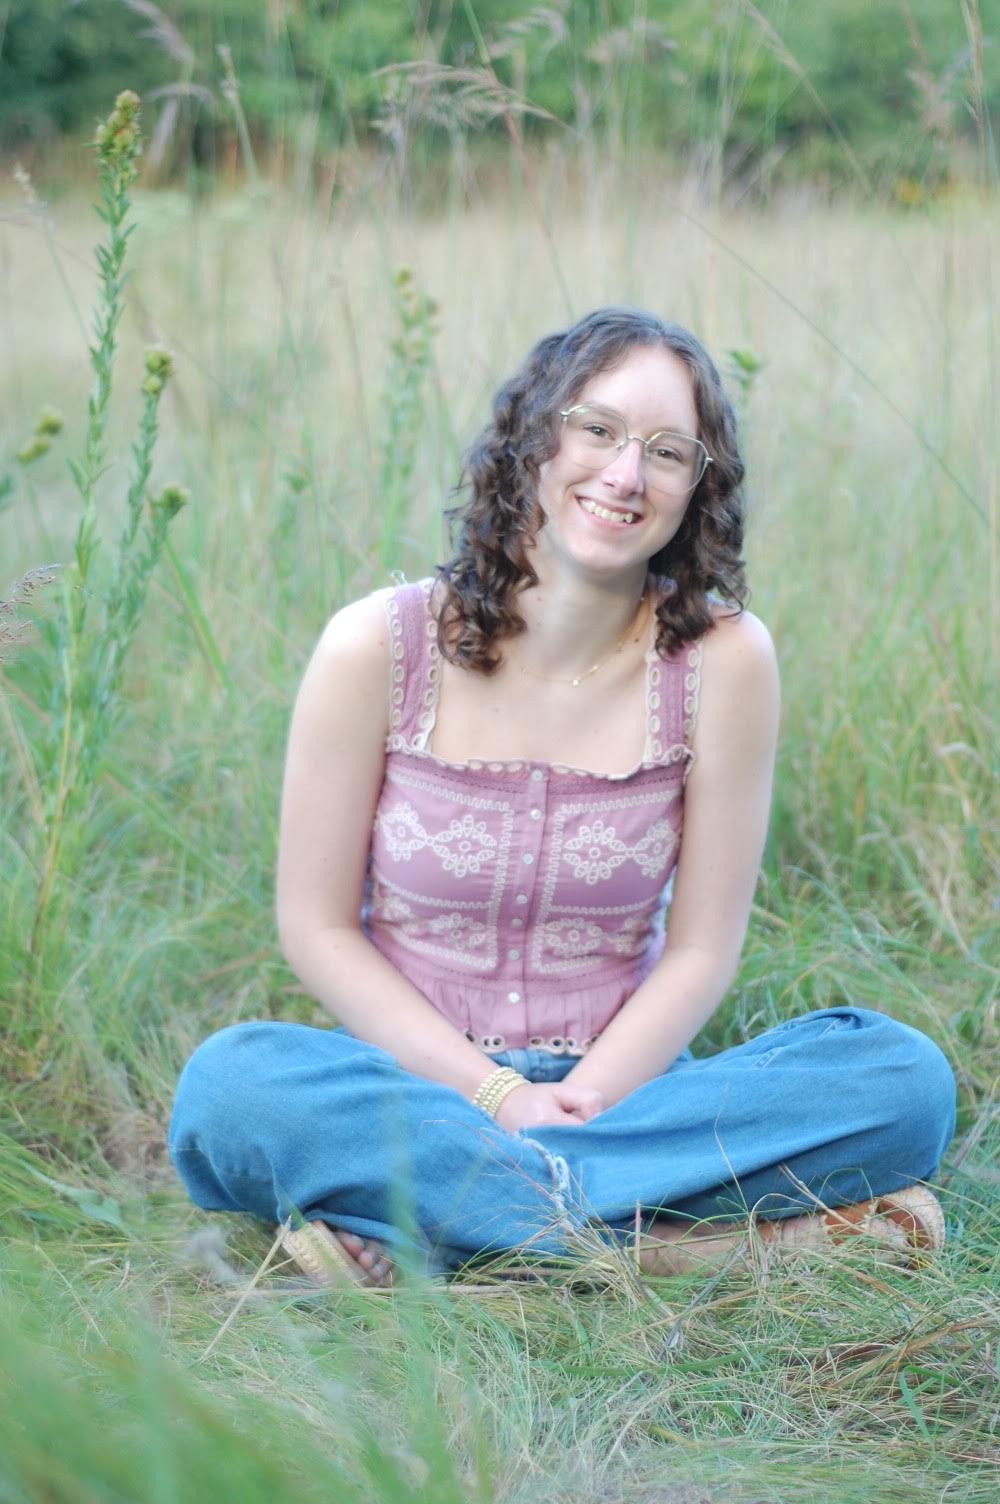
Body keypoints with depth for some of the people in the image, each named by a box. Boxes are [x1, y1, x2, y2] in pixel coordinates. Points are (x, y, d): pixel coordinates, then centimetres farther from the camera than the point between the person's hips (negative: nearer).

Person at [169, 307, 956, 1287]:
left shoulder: (722, 658, -6)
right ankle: (698, 1234, -26)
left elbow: (702, 948, -3)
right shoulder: (377, 648, -8)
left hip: (619, 1086, 1)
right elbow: (317, 928, -4)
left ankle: (428, 1221, -25)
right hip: (411, 1084, -1)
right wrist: (497, 1098, -15)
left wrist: (587, 1099, -18)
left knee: (905, 1075, -22)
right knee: (232, 1079, -32)